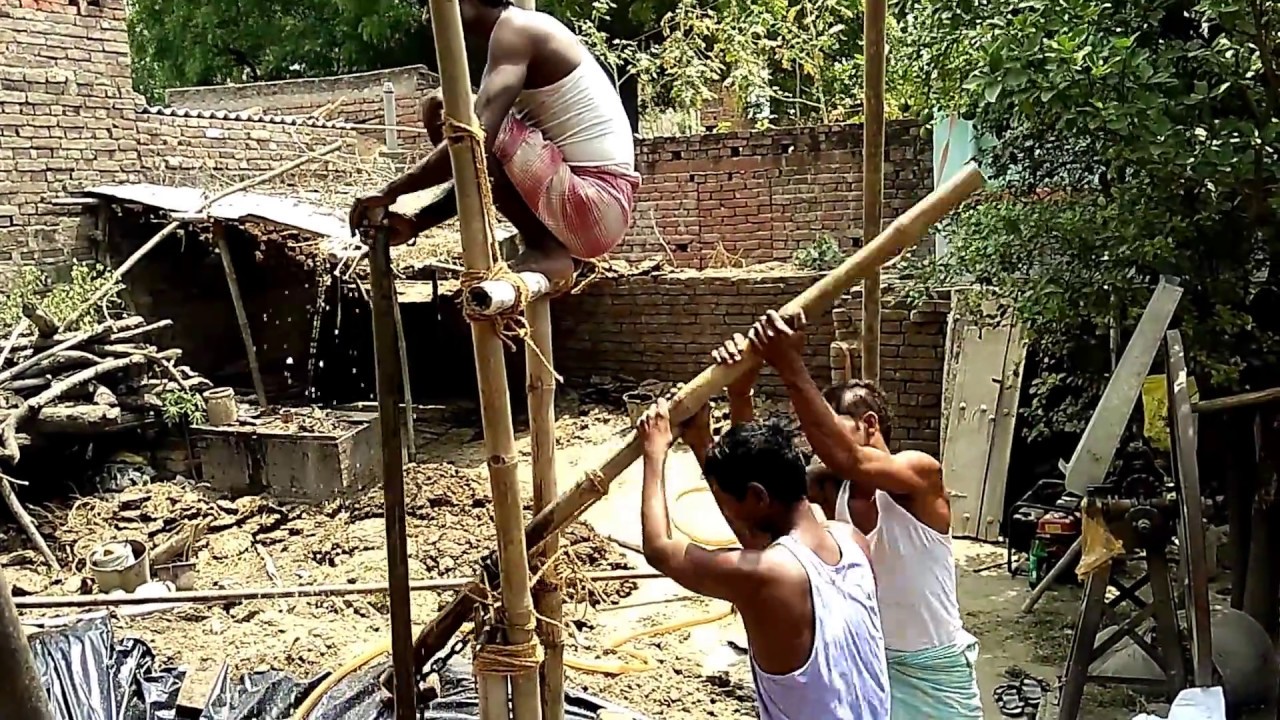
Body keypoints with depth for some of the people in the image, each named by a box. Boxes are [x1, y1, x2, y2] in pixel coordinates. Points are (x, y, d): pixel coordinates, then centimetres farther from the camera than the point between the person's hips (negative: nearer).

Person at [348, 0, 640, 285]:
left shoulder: (514, 30, -10)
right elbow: (482, 167, 19)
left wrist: (391, 191, -15)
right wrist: (416, 223, 12)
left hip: (595, 207, -10)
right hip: (602, 207, 10)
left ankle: (548, 251, -8)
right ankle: (547, 247, 8)